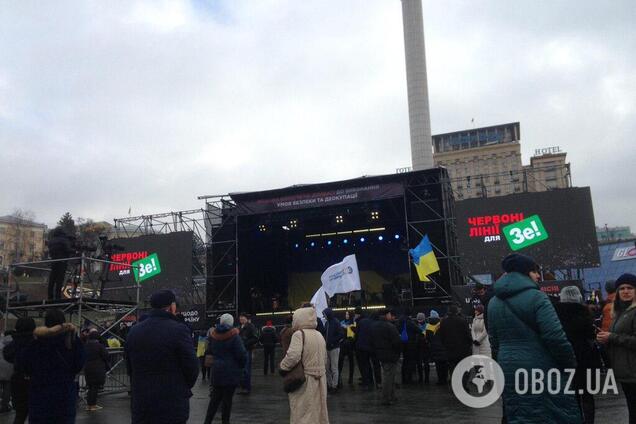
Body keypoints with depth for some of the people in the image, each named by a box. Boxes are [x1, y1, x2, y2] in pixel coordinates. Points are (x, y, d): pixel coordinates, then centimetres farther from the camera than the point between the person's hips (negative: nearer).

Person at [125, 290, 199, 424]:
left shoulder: (133, 331, 5)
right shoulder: (178, 330, -13)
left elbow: (130, 368, 11)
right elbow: (192, 367, -10)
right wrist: (184, 388, 9)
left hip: (140, 405, 5)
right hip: (173, 406, -5)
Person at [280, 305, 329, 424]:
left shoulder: (299, 334, -14)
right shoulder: (319, 335, 12)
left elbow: (293, 356, -26)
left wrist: (283, 367, -11)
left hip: (304, 382, -8)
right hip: (320, 380, 8)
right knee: (319, 412, 17)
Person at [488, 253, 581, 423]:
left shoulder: (494, 302, 9)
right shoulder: (536, 297, -13)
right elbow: (555, 336, -17)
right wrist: (570, 362, -4)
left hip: (510, 370, 6)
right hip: (541, 369, -6)